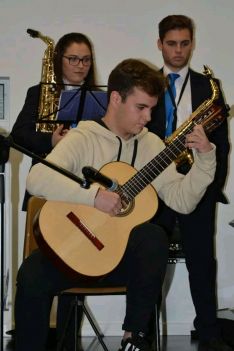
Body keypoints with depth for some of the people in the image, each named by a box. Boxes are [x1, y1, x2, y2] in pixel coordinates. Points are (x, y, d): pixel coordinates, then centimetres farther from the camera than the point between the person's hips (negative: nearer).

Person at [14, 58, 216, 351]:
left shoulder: (150, 144, 8)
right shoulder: (83, 138, -6)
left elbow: (182, 201, 1)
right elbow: (36, 179, -23)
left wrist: (205, 157, -11)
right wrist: (94, 195, -31)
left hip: (126, 254, 3)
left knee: (154, 236, -29)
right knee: (32, 277, -31)